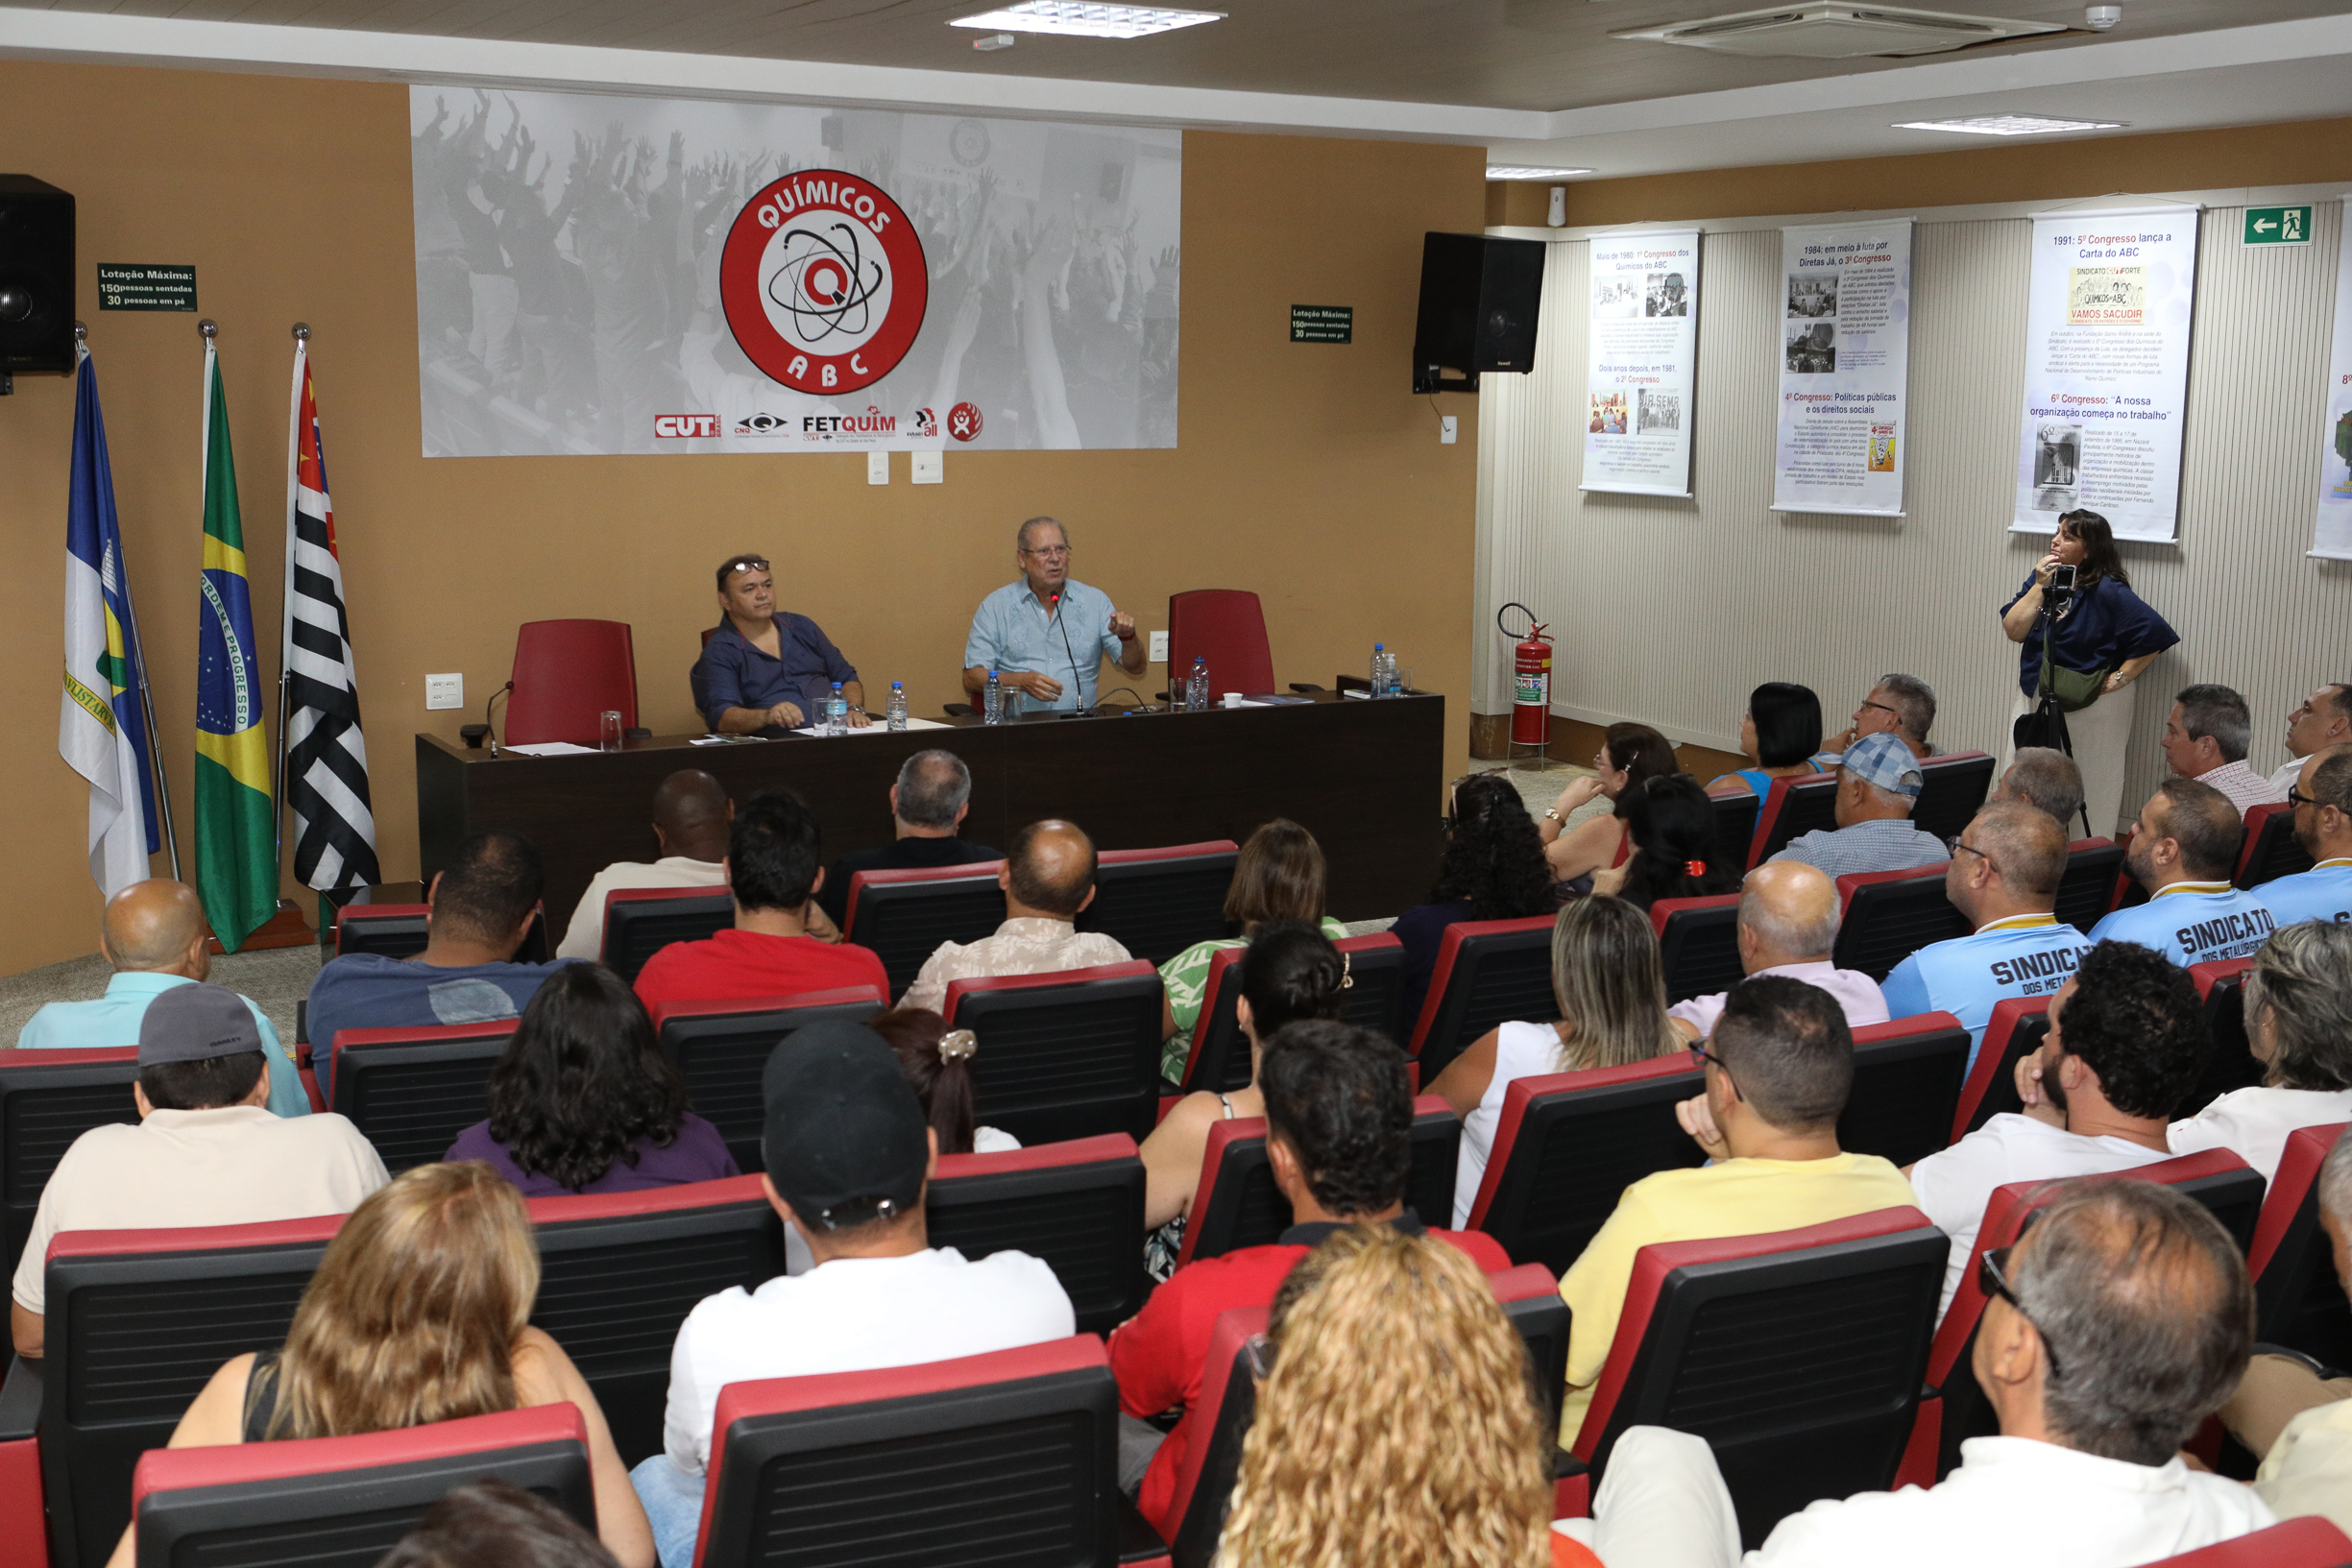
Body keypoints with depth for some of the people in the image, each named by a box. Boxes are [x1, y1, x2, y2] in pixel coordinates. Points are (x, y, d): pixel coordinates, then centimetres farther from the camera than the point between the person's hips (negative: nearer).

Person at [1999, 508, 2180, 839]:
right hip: (2035, 700, 6)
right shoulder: (2041, 579, 5)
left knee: (2086, 796, 0)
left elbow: (2155, 635, -17)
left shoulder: (2108, 591, -13)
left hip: (2090, 709, -6)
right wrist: (2040, 587, -13)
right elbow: (2013, 630, -5)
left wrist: (2118, 679, -14)